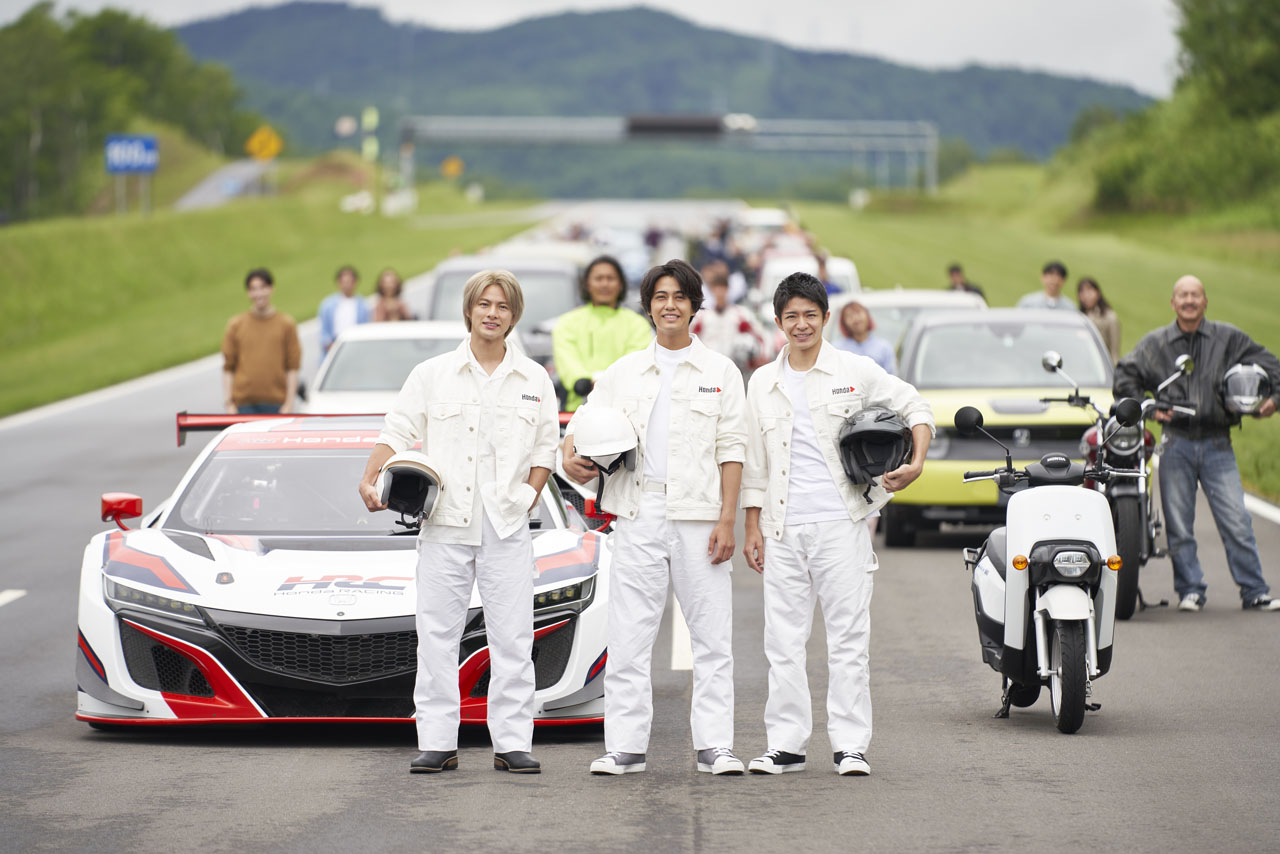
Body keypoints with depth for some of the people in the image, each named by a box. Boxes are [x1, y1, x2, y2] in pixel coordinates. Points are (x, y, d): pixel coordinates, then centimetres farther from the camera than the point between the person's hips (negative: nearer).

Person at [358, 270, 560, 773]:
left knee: (512, 638, -2)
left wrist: (528, 496, 0)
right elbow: (397, 431, 3)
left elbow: (546, 448, 12)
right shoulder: (433, 374, 7)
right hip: (445, 523, 0)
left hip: (507, 525, 0)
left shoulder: (533, 381, 10)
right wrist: (370, 480, -11)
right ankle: (437, 744, 4)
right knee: (437, 636, 0)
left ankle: (512, 743, 3)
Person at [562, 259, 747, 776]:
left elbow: (731, 450, 3)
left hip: (699, 516, -1)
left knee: (712, 636, -1)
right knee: (628, 637, 0)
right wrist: (570, 456, -8)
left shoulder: (720, 372, 7)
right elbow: (583, 421, 15)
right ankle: (625, 748, 3)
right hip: (638, 516, 2)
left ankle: (714, 746, 2)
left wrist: (727, 519, -6)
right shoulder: (623, 373, 12)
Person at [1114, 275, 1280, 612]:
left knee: (1236, 521, -6)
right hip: (1176, 443, 1)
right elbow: (1125, 376, 11)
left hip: (1217, 444, -1)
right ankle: (1190, 590, 11)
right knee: (1179, 524, 0)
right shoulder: (1155, 343, 8)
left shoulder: (1228, 338, 6)